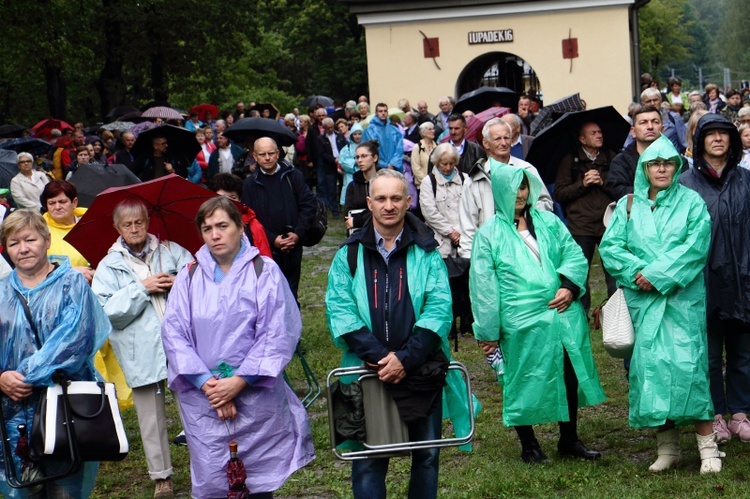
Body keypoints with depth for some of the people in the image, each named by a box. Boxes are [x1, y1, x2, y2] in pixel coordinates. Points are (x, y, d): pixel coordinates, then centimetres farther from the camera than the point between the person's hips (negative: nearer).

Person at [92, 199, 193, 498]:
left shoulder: (171, 251, 9)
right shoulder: (109, 266, 6)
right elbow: (107, 310, -6)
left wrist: (179, 282, -15)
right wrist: (142, 288, -12)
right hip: (141, 353, 0)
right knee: (151, 416, 6)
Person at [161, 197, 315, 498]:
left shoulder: (265, 272, 0)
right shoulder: (189, 276, 7)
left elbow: (278, 333, -6)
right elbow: (174, 333, 1)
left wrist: (240, 381, -13)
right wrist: (206, 382, -10)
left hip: (256, 394, -1)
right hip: (202, 396, 2)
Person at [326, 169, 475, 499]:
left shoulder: (425, 251, 3)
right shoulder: (350, 254, 3)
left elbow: (439, 307, -6)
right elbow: (339, 310, -6)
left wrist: (406, 358, -18)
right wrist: (378, 356, -18)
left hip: (423, 370, 1)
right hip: (368, 372, 0)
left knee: (427, 453, 10)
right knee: (368, 459, 3)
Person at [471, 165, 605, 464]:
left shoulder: (548, 222, 12)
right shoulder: (489, 234, 1)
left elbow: (574, 254, 9)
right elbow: (482, 285, -1)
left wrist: (569, 286, -10)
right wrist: (487, 331, -4)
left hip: (563, 314, 4)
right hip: (521, 324, -4)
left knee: (570, 375, 8)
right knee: (525, 382, 4)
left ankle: (569, 440, 23)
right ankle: (528, 445, 19)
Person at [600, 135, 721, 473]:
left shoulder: (691, 201, 6)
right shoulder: (628, 205, 12)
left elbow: (696, 246, -7)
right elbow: (610, 246, 4)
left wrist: (659, 275, -14)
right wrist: (638, 271, -12)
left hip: (682, 297, -2)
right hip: (642, 300, 3)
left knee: (687, 363, -10)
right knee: (649, 365, 0)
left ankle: (707, 445, -3)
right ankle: (667, 448, 9)